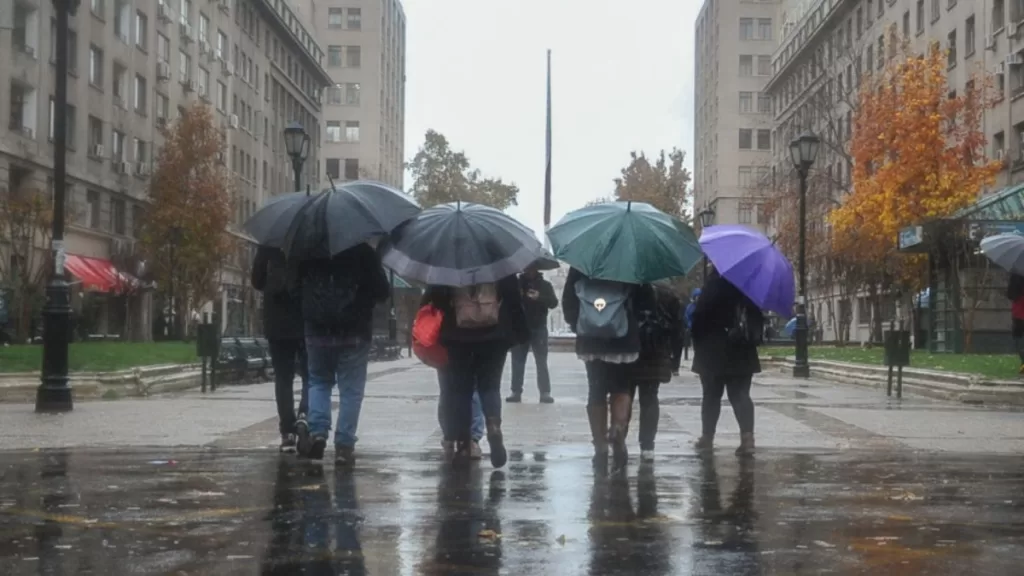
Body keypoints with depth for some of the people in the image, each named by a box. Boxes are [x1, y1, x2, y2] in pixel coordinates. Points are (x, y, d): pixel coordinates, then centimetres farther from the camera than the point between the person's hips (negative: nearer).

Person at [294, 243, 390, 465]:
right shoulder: (364, 252, -7)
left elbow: (296, 286, 12)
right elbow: (382, 291, -6)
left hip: (317, 332, 3)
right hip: (354, 334, -2)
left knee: (318, 381, 19)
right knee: (351, 389, 4)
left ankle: (317, 431, -1)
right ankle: (344, 445, 0)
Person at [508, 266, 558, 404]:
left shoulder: (545, 285, 5)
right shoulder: (517, 283, 8)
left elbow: (554, 303, -6)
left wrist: (540, 298, -25)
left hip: (538, 329, -1)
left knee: (541, 362, -3)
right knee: (517, 362, 1)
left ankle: (545, 393, -4)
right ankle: (516, 392, 5)